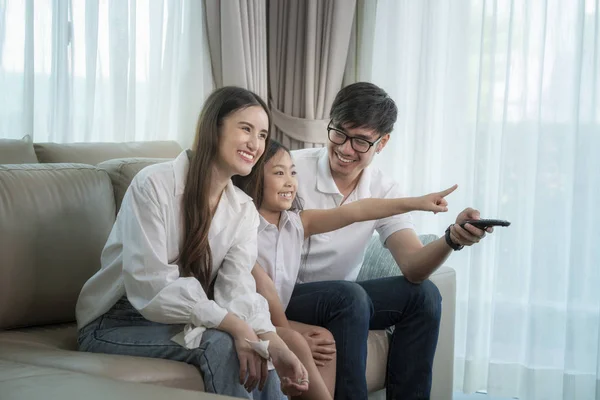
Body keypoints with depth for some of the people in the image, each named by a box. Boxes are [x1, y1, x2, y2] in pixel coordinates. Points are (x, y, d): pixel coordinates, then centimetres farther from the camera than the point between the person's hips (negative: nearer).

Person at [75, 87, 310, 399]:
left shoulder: (244, 210, 3)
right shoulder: (154, 184, -17)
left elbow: (238, 289, -12)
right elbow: (151, 285, -26)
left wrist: (274, 344, -31)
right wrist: (233, 325, -35)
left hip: (184, 322, 5)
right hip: (115, 325, -5)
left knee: (259, 362, -23)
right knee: (220, 344, -30)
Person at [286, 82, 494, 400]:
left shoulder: (384, 192, -2)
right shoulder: (292, 168, -17)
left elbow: (413, 266, -14)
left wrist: (451, 239, -36)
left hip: (340, 298, 6)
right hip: (283, 295, -5)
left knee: (423, 295, -11)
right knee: (348, 296, -32)